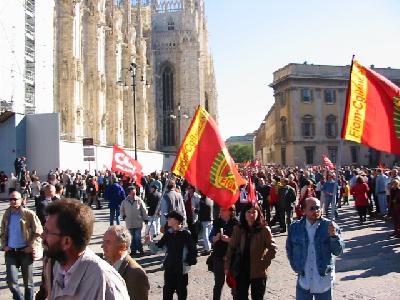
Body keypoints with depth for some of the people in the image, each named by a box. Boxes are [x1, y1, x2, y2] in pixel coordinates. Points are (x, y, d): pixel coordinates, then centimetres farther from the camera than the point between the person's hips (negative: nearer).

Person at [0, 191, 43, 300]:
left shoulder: (29, 214, -7)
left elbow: (38, 232, -6)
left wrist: (32, 246, -13)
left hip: (25, 251, -3)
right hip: (11, 252, 3)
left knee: (28, 282, 8)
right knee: (11, 281, -6)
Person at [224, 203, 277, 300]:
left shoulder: (264, 230, -10)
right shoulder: (238, 229, -1)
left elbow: (272, 248, -8)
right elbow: (231, 248, 4)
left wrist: (264, 263, -13)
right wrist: (227, 266, 2)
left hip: (257, 272, -3)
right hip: (241, 270, 3)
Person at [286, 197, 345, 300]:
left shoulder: (329, 226, -9)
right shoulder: (295, 227, -3)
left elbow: (338, 251, -11)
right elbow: (289, 249, 11)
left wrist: (334, 235, -27)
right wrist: (296, 267, 3)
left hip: (324, 281, -1)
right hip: (303, 281, 1)